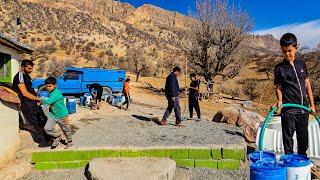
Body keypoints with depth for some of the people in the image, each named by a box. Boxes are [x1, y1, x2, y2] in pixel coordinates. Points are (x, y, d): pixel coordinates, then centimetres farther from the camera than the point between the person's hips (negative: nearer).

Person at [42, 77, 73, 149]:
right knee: (47, 128, -8)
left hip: (62, 115, -7)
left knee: (66, 129, 11)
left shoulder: (57, 92, -24)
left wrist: (43, 99, -16)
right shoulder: (51, 93, 4)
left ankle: (70, 142, 34)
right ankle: (57, 136, 18)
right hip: (53, 115, 7)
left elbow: (49, 101, -32)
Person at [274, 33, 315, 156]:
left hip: (303, 108, 4)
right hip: (288, 110, -4)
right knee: (288, 138, 3)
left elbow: (307, 85, 11)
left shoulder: (301, 64, 7)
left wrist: (312, 104, 9)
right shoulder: (279, 68, -4)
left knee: (303, 137, 15)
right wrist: (280, 100, -21)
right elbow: (279, 87, -2)